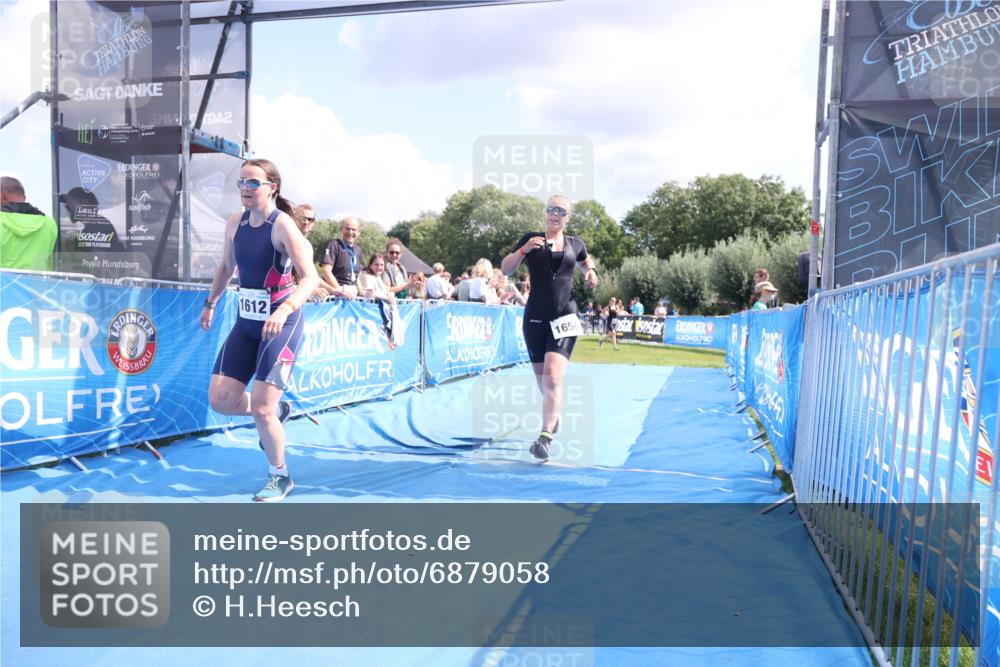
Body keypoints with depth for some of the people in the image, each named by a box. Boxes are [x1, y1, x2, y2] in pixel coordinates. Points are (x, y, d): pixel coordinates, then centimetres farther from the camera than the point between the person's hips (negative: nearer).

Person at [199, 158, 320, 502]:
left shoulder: (282, 225, -15)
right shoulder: (235, 224, 4)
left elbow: (310, 277, -25)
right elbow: (226, 267, 22)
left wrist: (283, 310, -39)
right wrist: (210, 303, 28)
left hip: (281, 323, -6)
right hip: (246, 320, 7)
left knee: (261, 408, -9)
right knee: (220, 399, 1)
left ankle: (279, 477, 15)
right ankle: (277, 411, 31)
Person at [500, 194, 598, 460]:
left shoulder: (575, 243, 6)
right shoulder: (531, 239, 1)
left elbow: (585, 261, 28)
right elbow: (505, 269, -3)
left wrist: (590, 272, 6)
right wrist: (524, 249, -19)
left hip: (564, 318, -1)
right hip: (534, 318, 1)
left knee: (553, 376, -18)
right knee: (541, 377, 13)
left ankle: (545, 437, -16)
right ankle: (554, 413, 43)